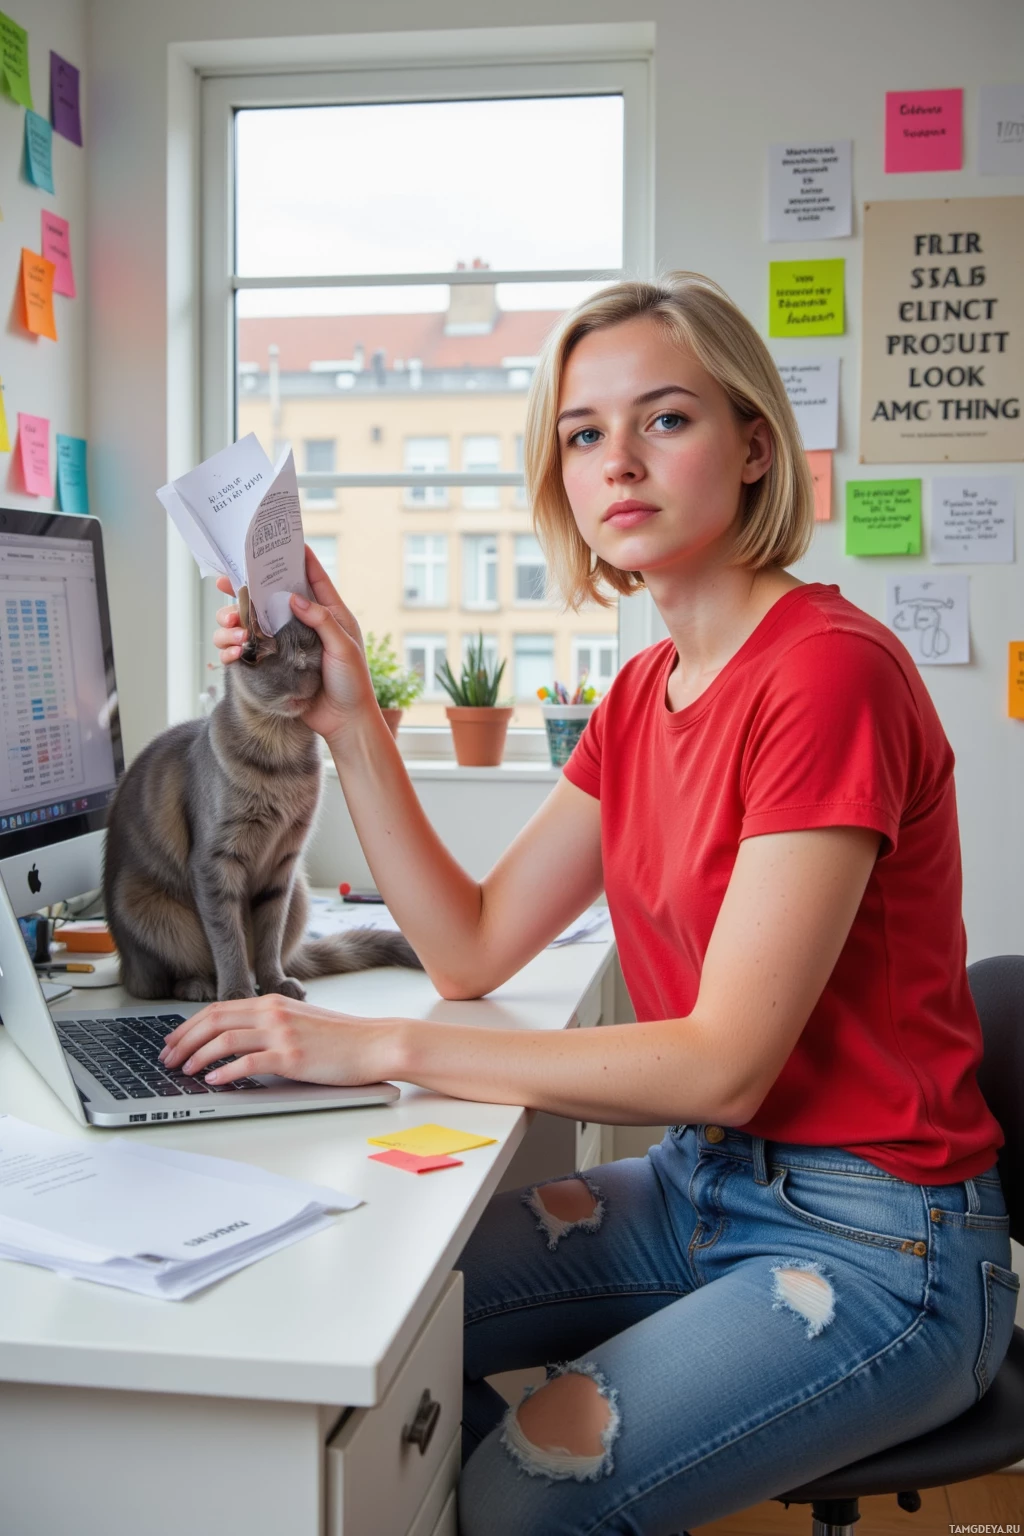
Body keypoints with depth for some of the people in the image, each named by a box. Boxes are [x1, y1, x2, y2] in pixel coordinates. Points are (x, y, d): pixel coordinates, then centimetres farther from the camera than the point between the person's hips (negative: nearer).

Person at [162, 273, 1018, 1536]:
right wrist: (349, 719, -3)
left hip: (874, 1241, -7)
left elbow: (726, 1061, -23)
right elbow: (471, 949, 5)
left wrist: (384, 1048, -23)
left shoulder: (831, 671, -21)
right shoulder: (643, 693, 7)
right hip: (697, 1186, 8)